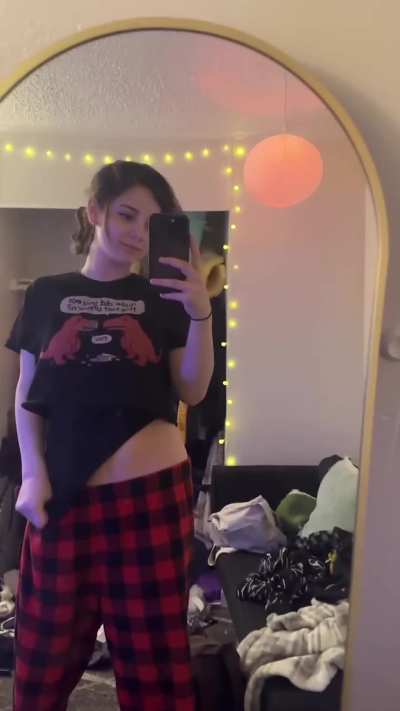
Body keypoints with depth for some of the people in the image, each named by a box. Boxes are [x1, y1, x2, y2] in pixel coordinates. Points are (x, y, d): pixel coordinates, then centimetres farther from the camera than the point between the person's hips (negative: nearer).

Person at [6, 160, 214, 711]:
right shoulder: (46, 295, 7)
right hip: (65, 494, 1)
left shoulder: (162, 298, 6)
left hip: (153, 490, 0)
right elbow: (27, 397, 8)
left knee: (154, 648, 9)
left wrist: (201, 313, -13)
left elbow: (192, 393, -1)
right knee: (46, 649, 11)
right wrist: (33, 473, -2)